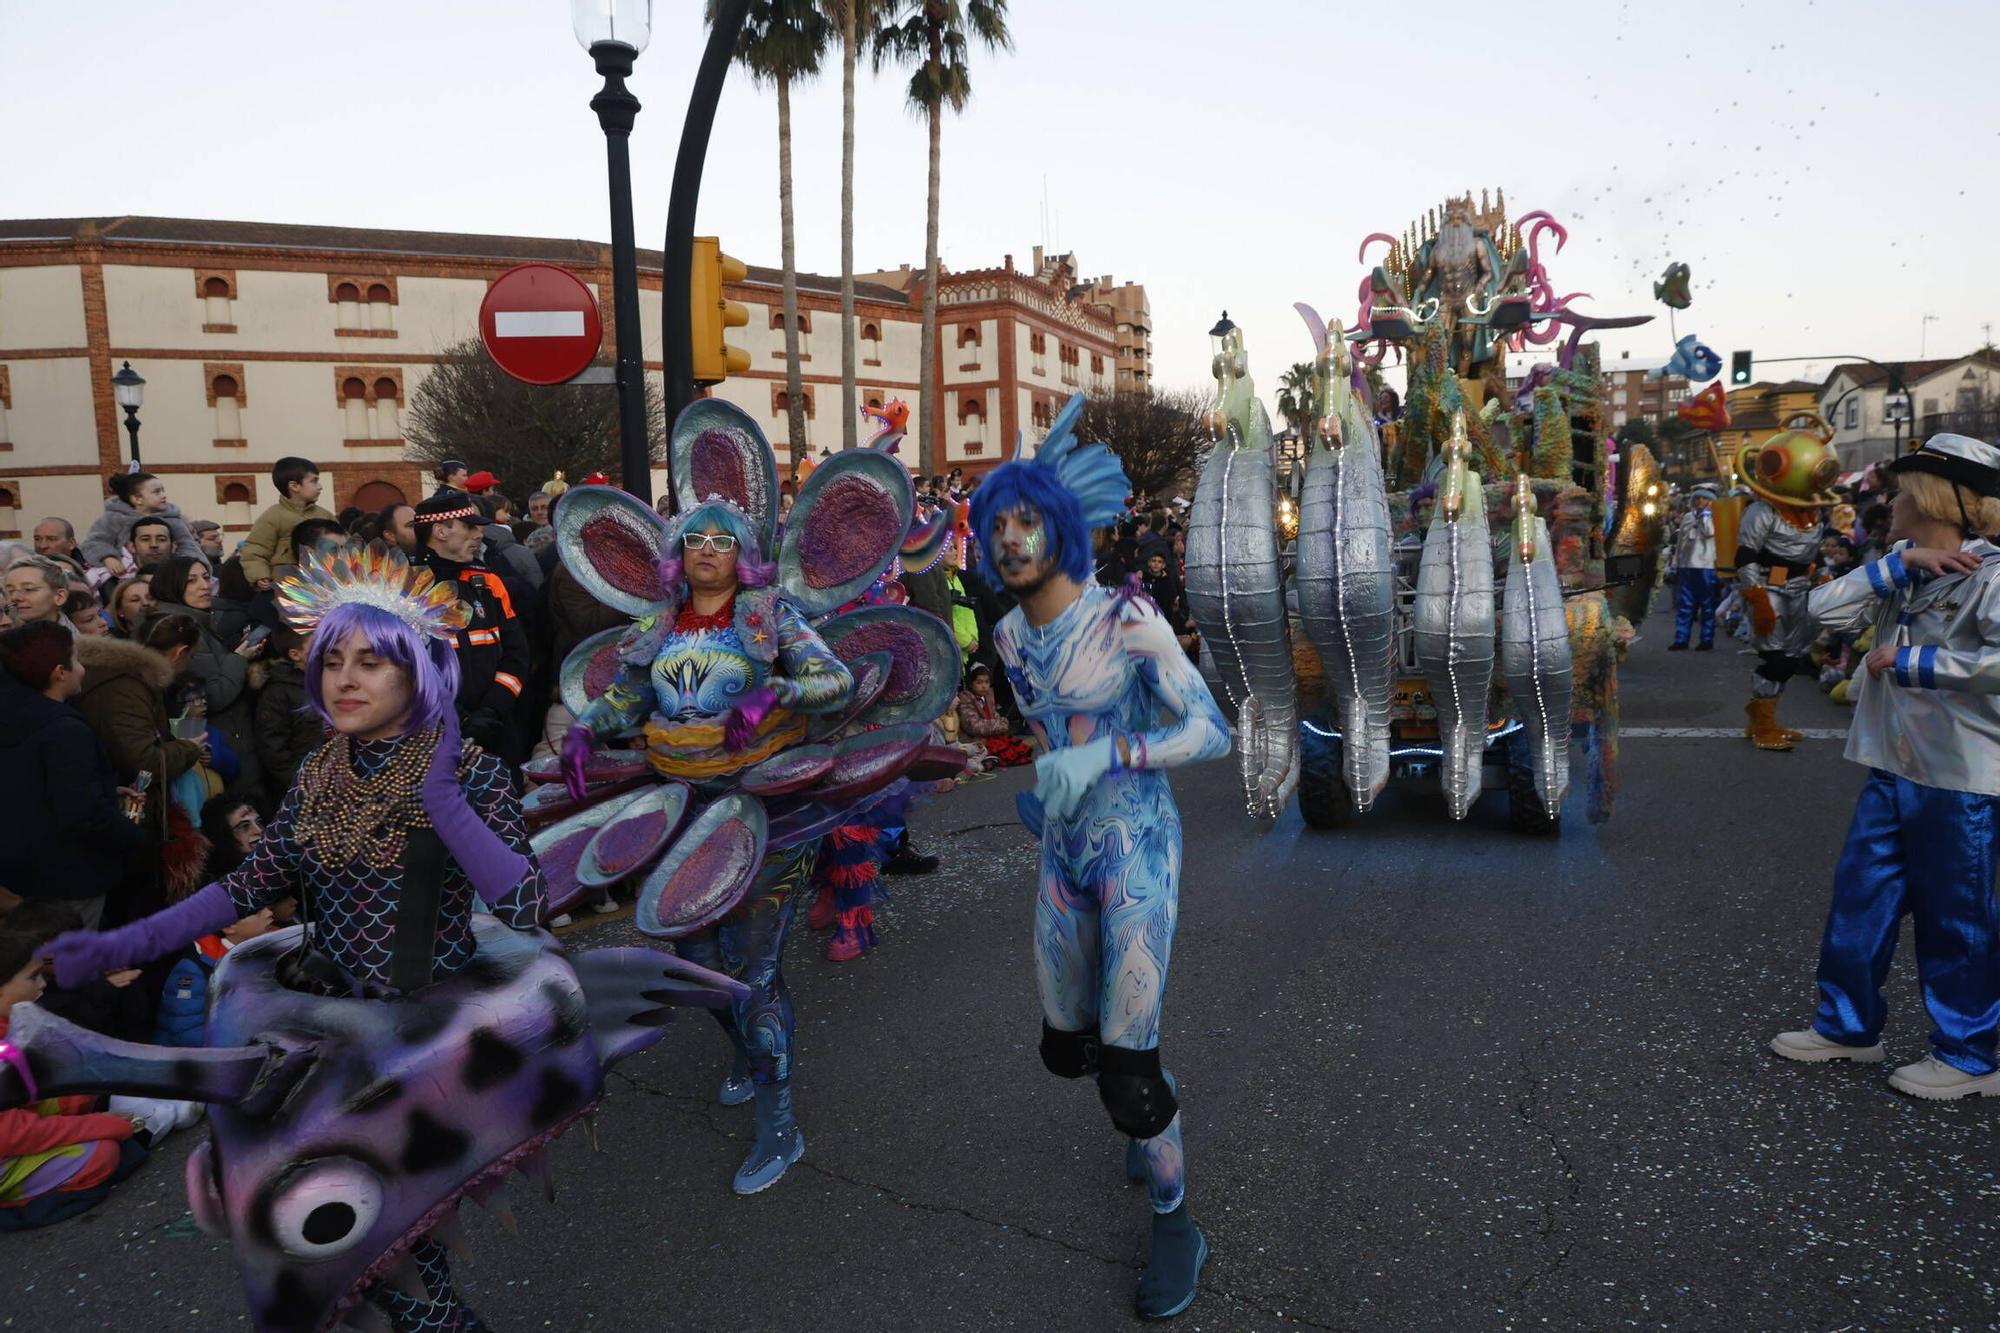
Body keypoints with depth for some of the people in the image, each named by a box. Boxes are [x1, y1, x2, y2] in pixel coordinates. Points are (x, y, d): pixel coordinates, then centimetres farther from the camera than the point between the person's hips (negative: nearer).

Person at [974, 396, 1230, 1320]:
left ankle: (1174, 1222, 22)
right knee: (1067, 1049, 17)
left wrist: (1103, 757, -26)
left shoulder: (1128, 614, -17)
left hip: (1137, 852, -6)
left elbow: (1212, 732, -17)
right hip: (1064, 855, 6)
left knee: (1126, 1069, -7)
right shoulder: (1009, 636, 2)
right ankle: (1155, 1109, 51)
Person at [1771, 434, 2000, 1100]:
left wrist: (1905, 659, -22)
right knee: (1858, 900, 14)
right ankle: (1848, 1027, 29)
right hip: (1893, 769, 7)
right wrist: (1901, 560, -13)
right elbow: (1826, 608, -6)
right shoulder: (1904, 573, 7)